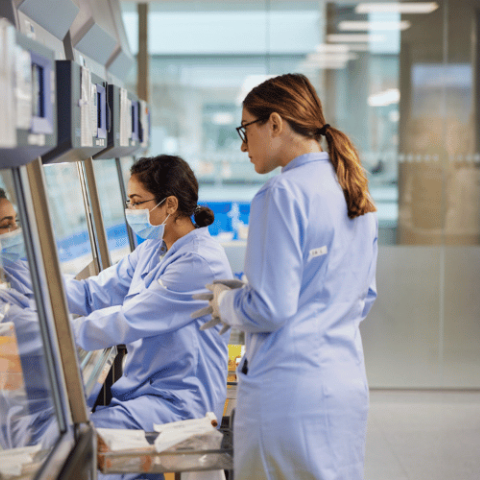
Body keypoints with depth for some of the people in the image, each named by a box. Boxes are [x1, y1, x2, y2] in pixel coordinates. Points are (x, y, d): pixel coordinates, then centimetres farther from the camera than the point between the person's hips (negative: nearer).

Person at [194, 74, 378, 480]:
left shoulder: (284, 194, -14)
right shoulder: (356, 193, 11)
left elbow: (271, 309, -18)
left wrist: (224, 302, 4)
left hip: (290, 390, -8)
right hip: (349, 386, 8)